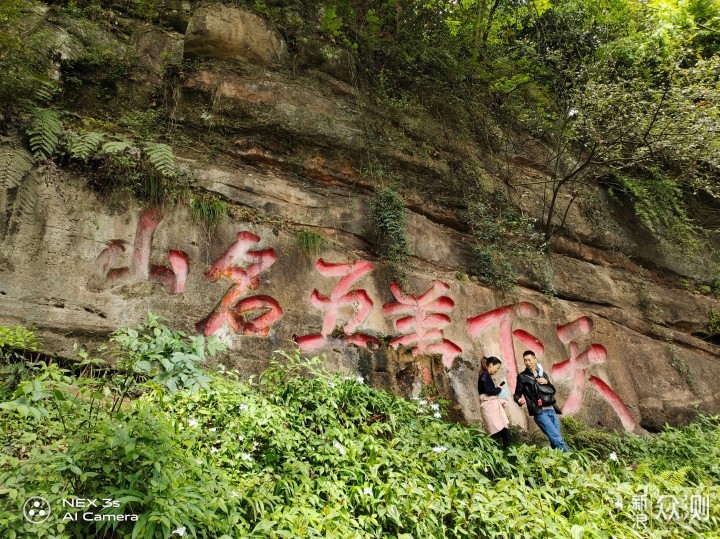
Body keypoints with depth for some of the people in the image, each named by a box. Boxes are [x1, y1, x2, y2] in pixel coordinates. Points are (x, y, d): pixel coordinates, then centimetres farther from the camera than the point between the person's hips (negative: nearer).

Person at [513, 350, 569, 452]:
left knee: (556, 438, 4)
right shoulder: (522, 376, 3)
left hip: (551, 410, 6)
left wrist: (547, 382, -1)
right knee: (556, 438, -14)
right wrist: (519, 399, -20)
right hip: (540, 412, -6)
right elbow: (517, 393, 3)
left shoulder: (543, 373, 18)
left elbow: (553, 390, 19)